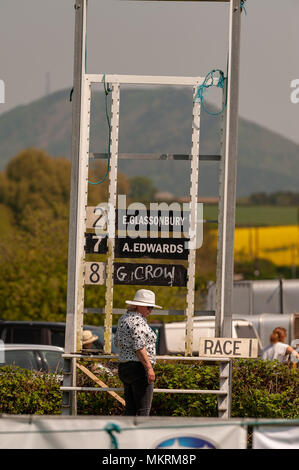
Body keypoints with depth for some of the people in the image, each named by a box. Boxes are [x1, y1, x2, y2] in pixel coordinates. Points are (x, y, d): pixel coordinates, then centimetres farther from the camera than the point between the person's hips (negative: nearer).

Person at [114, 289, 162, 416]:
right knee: (143, 410, -8)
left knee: (130, 408, 10)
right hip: (139, 367, -10)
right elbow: (139, 347, -21)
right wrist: (149, 367, -20)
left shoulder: (123, 319, 15)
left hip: (123, 367, 10)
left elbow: (117, 342, 25)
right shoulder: (138, 321, -14)